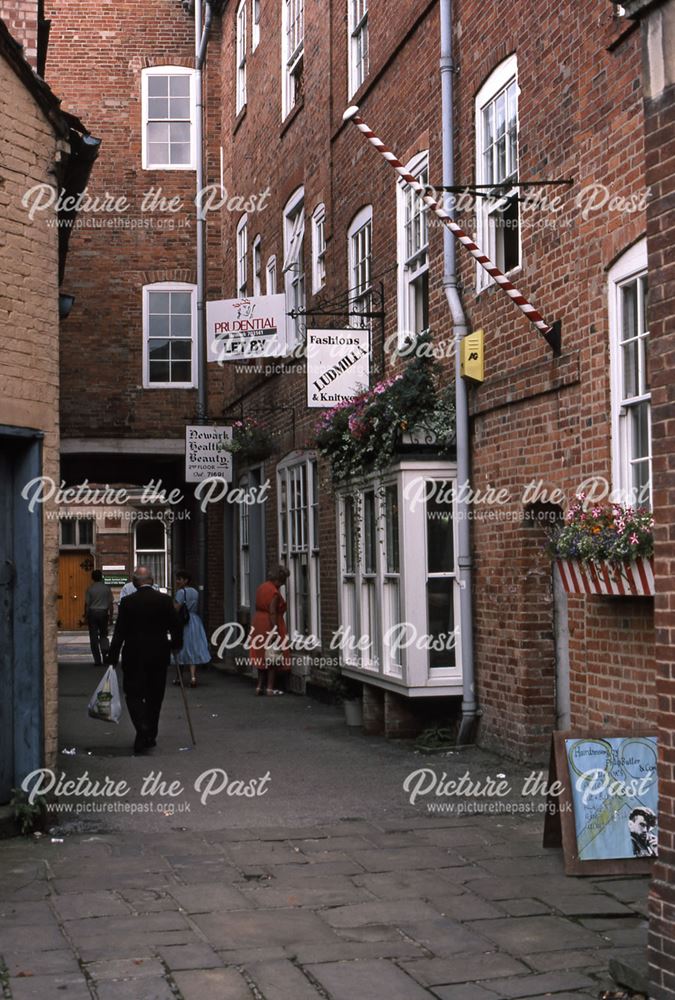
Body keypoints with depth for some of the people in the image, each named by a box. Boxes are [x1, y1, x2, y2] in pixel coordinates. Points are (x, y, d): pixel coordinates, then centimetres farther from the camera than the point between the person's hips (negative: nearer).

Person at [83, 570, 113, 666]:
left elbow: (87, 604, -3)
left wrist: (86, 616, 6)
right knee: (103, 635, 16)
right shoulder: (106, 588, -1)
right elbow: (110, 603, 1)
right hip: (104, 612, 1)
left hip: (92, 613, -1)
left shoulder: (90, 588, -4)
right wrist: (111, 617, 8)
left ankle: (97, 660, 3)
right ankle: (104, 651, -10)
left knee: (94, 637, 5)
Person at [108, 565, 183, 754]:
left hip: (134, 656, -2)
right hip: (159, 655, 3)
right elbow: (176, 627, 1)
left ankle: (142, 729, -19)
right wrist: (175, 645, 19)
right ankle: (150, 736, 20)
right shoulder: (165, 600, -3)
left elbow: (119, 633, -7)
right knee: (154, 696, 14)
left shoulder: (128, 602, -8)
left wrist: (113, 659, -2)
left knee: (133, 694, 3)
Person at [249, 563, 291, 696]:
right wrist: (275, 631, -21)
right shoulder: (274, 592, -16)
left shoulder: (261, 587, 11)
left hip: (258, 624, 8)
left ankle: (260, 686, 14)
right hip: (270, 625, -8)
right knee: (273, 657, 0)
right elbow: (272, 612, -22)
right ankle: (270, 687, 0)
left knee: (262, 657, 13)